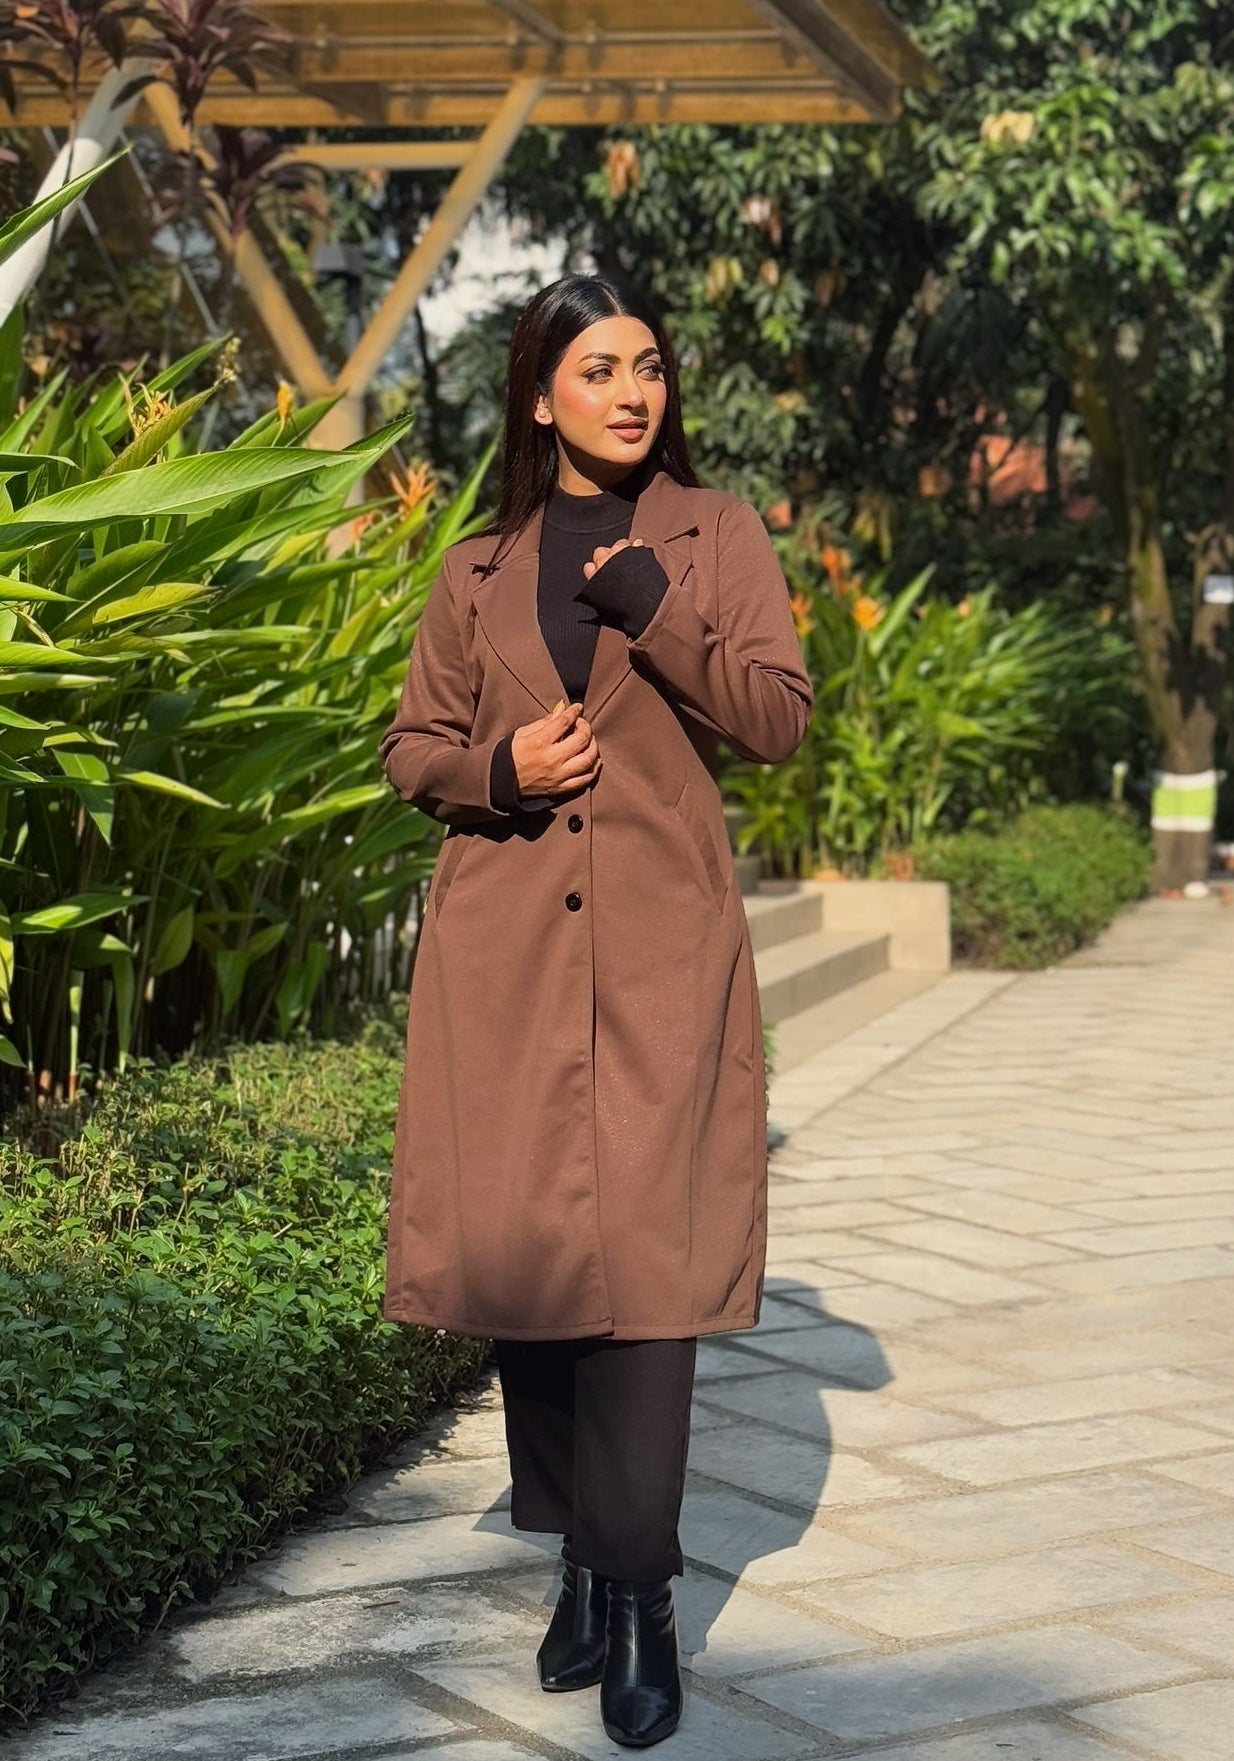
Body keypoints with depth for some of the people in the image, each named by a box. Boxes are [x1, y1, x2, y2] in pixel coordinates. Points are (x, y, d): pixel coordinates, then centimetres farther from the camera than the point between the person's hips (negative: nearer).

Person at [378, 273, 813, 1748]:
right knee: (517, 1239, 1)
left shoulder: (716, 533, 8)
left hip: (658, 943, -2)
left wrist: (648, 609, -13)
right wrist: (496, 766, -6)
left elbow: (778, 717, -1)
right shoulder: (476, 574, 13)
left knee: (643, 1245, -10)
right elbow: (411, 745, 15)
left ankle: (638, 1594, -4)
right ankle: (581, 1555, 15)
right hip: (503, 946, 3)